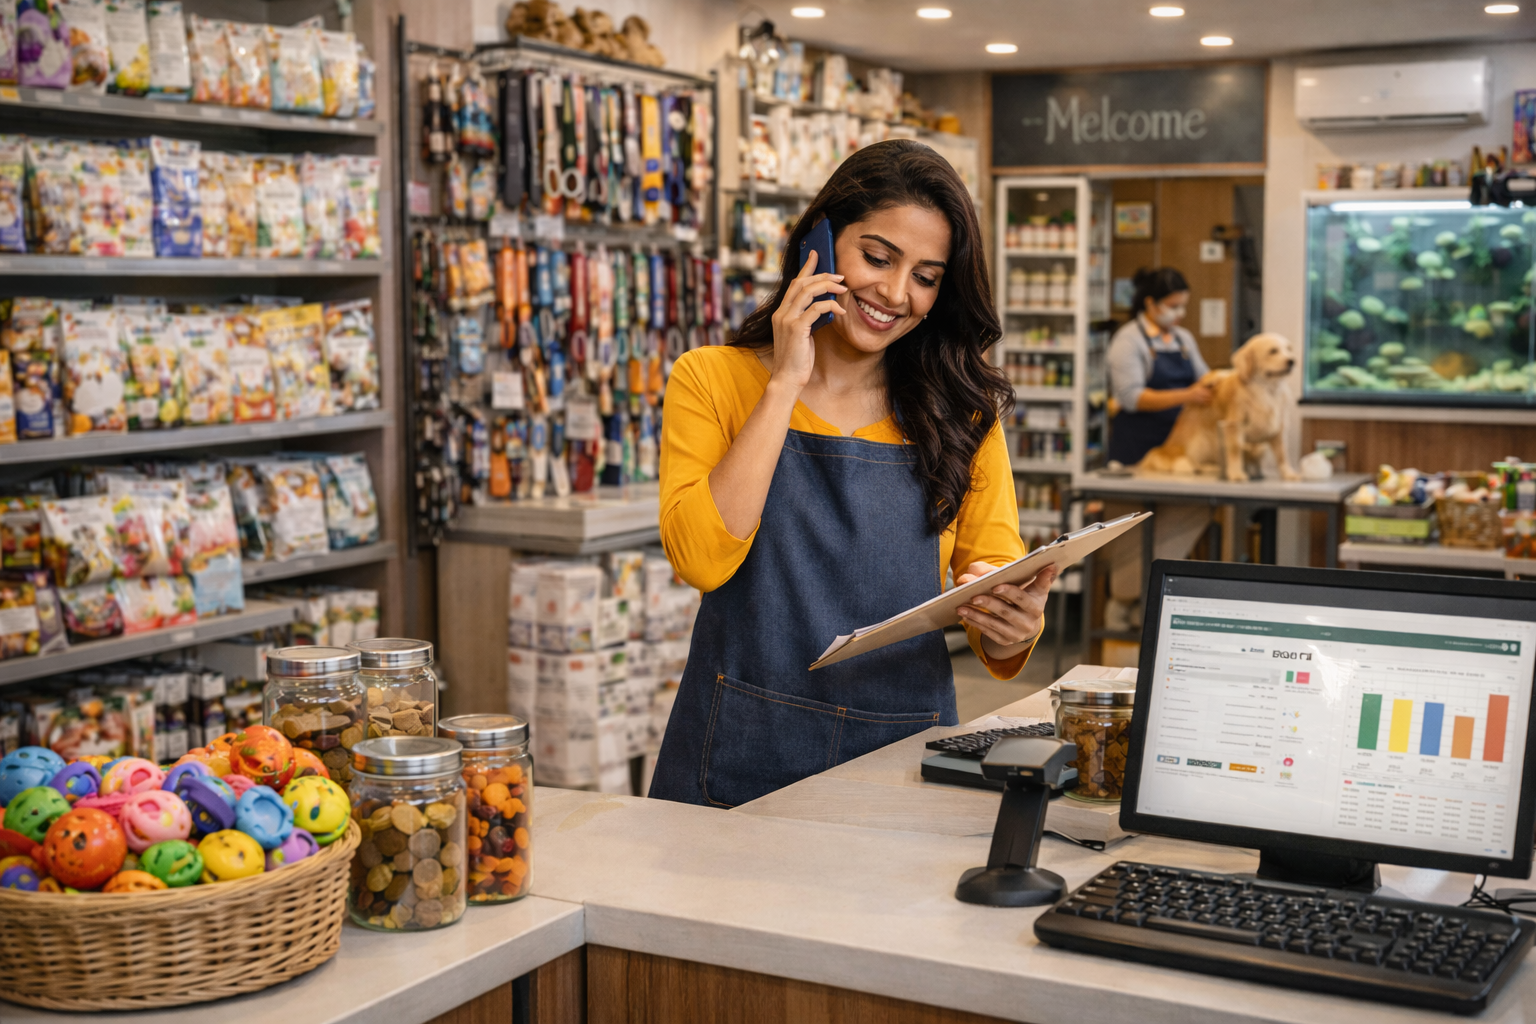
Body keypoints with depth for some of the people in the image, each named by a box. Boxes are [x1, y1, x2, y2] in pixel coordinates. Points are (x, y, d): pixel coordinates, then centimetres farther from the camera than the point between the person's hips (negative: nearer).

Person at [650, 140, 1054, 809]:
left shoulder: (961, 414, 11)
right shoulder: (712, 380, 6)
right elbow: (701, 558, -11)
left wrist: (1013, 630, -14)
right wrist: (785, 385, -8)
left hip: (900, 767, 1)